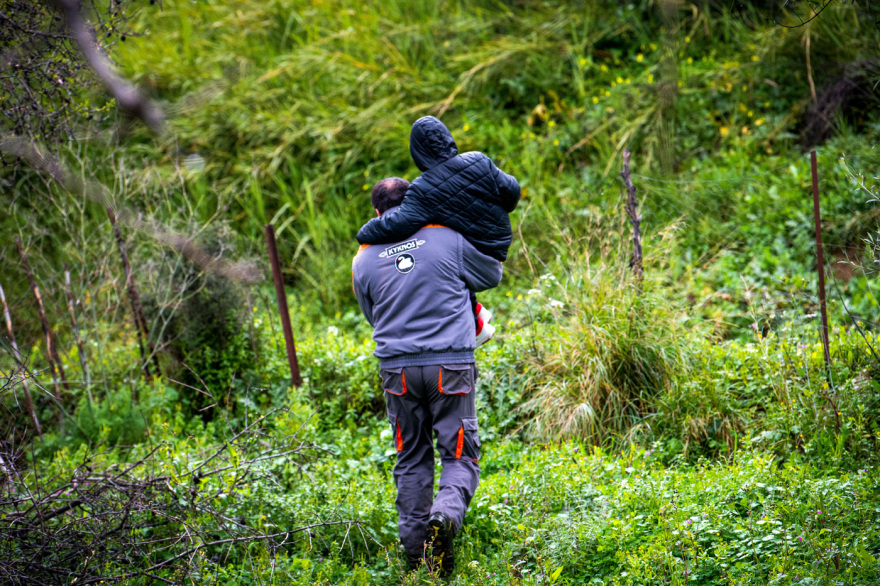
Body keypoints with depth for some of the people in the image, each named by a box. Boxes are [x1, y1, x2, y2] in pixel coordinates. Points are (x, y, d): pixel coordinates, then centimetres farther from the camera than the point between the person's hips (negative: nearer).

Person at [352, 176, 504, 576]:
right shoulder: (449, 237, -1)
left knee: (411, 460, 13)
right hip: (451, 363, -2)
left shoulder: (365, 258, 6)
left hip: (397, 367, 2)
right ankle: (447, 513, -25)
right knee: (459, 454, 4)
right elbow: (492, 276, 14)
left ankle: (416, 550, 12)